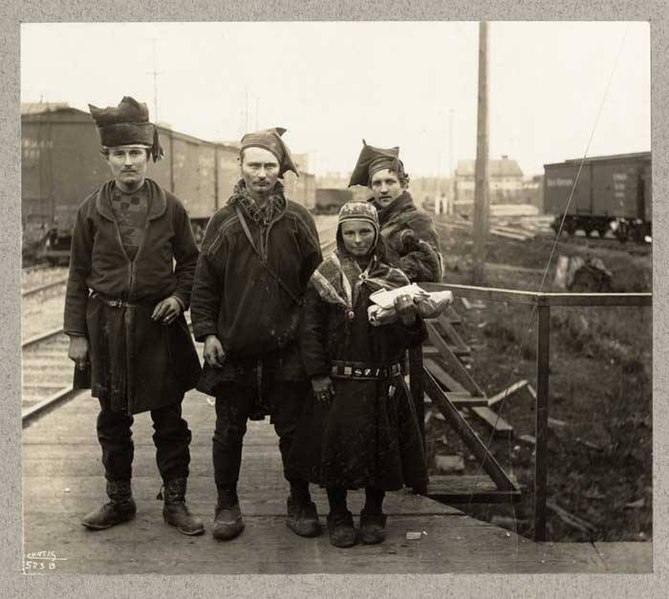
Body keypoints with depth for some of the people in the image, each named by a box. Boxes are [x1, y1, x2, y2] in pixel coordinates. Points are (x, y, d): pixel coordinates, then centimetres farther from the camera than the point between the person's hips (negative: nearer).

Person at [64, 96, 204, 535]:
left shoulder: (170, 207, -1)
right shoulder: (92, 210, 0)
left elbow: (190, 261, 9)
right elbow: (79, 274, 3)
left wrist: (179, 296, -9)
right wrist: (76, 333, 1)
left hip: (159, 323, -1)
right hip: (107, 324, 1)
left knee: (169, 418, 6)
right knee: (113, 420, 11)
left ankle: (175, 501, 18)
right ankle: (120, 500, 26)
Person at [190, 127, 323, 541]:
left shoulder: (298, 220, 2)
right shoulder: (223, 222, 2)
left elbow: (314, 279, 5)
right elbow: (205, 282, 5)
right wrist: (206, 331, -3)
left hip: (287, 347, 0)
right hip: (233, 346, 0)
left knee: (293, 429, 8)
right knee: (230, 430, 10)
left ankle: (300, 503, 24)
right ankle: (227, 504, 25)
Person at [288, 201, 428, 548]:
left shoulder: (394, 280, 4)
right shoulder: (324, 278, 0)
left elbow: (411, 340, 3)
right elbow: (311, 331, 0)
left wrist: (408, 317, -18)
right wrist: (317, 375, -6)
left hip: (383, 385, 1)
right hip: (338, 382, -1)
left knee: (381, 450, 7)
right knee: (336, 448, 3)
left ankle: (373, 515, 28)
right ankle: (338, 516, 23)